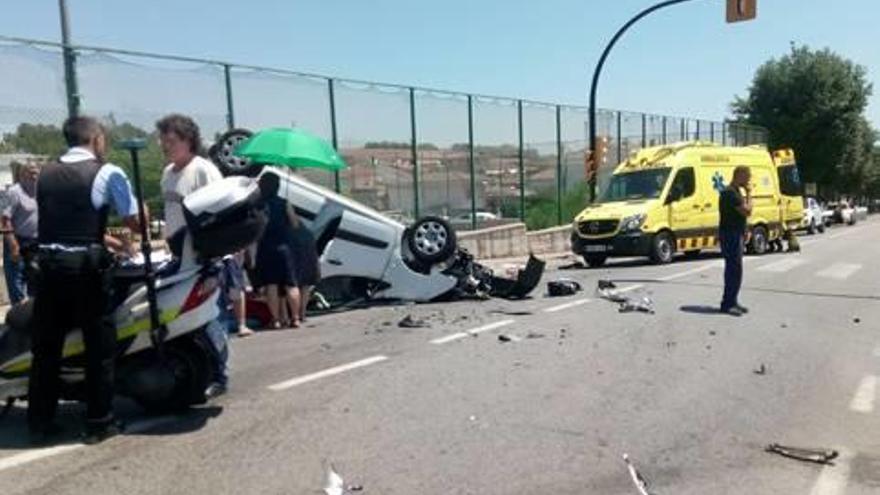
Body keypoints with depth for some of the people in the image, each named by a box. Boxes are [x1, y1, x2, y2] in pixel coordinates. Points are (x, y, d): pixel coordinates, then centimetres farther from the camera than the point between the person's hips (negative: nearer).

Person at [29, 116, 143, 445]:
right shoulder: (108, 173, -4)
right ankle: (98, 422, 9)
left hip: (48, 264, 5)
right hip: (86, 266, -5)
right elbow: (134, 221, -6)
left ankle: (40, 422, 19)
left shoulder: (46, 174, 12)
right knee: (99, 345, 4)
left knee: (45, 346, 11)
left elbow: (62, 220, 17)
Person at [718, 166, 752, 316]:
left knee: (733, 269, 13)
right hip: (730, 235, -11)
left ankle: (732, 302, 20)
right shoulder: (730, 193, -17)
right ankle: (728, 304, -5)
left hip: (736, 234, 11)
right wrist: (749, 194, -12)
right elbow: (747, 211, -22)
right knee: (734, 269, -9)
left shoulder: (735, 192, 15)